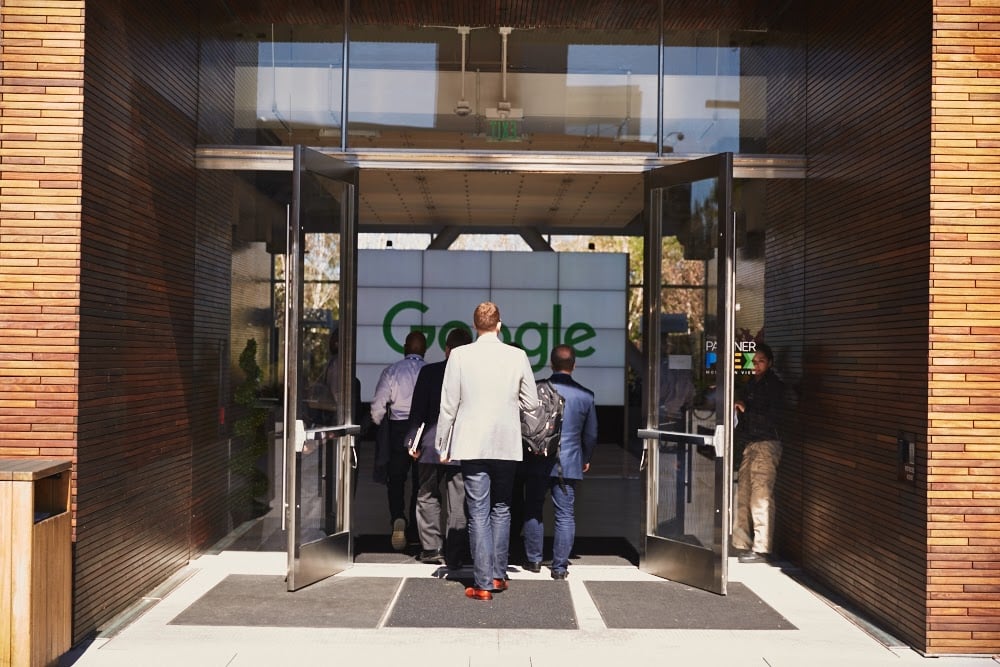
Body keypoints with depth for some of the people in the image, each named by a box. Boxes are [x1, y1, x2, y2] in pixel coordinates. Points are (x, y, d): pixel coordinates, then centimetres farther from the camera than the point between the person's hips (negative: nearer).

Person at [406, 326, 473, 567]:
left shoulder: (429, 372, -4)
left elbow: (418, 410, -2)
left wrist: (413, 441, 5)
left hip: (431, 445, 0)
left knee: (428, 496, 17)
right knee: (458, 502, 6)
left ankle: (431, 547, 19)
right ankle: (454, 555, 9)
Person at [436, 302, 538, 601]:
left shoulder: (459, 355, -6)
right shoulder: (517, 356, -2)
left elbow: (449, 405, -3)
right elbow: (530, 402, 4)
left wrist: (443, 446, 6)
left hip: (471, 445, -2)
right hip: (507, 445, 2)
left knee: (478, 514, 3)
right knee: (501, 509, 17)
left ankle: (483, 584, 4)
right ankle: (498, 575, 23)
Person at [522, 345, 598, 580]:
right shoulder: (585, 395, -2)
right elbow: (591, 434, 7)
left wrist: (526, 454, 17)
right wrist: (585, 459, 23)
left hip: (537, 463, 0)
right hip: (569, 464, 0)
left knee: (533, 511, 15)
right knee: (565, 516, 5)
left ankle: (534, 559, 21)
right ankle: (560, 566, 6)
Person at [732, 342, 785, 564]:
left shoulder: (775, 385, -4)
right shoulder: (751, 383, 17)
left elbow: (771, 418, -12)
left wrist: (745, 408, -14)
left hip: (766, 444, -7)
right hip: (748, 444, 7)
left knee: (761, 497, -8)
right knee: (742, 495, 7)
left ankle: (760, 549, -4)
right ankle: (741, 544, 14)